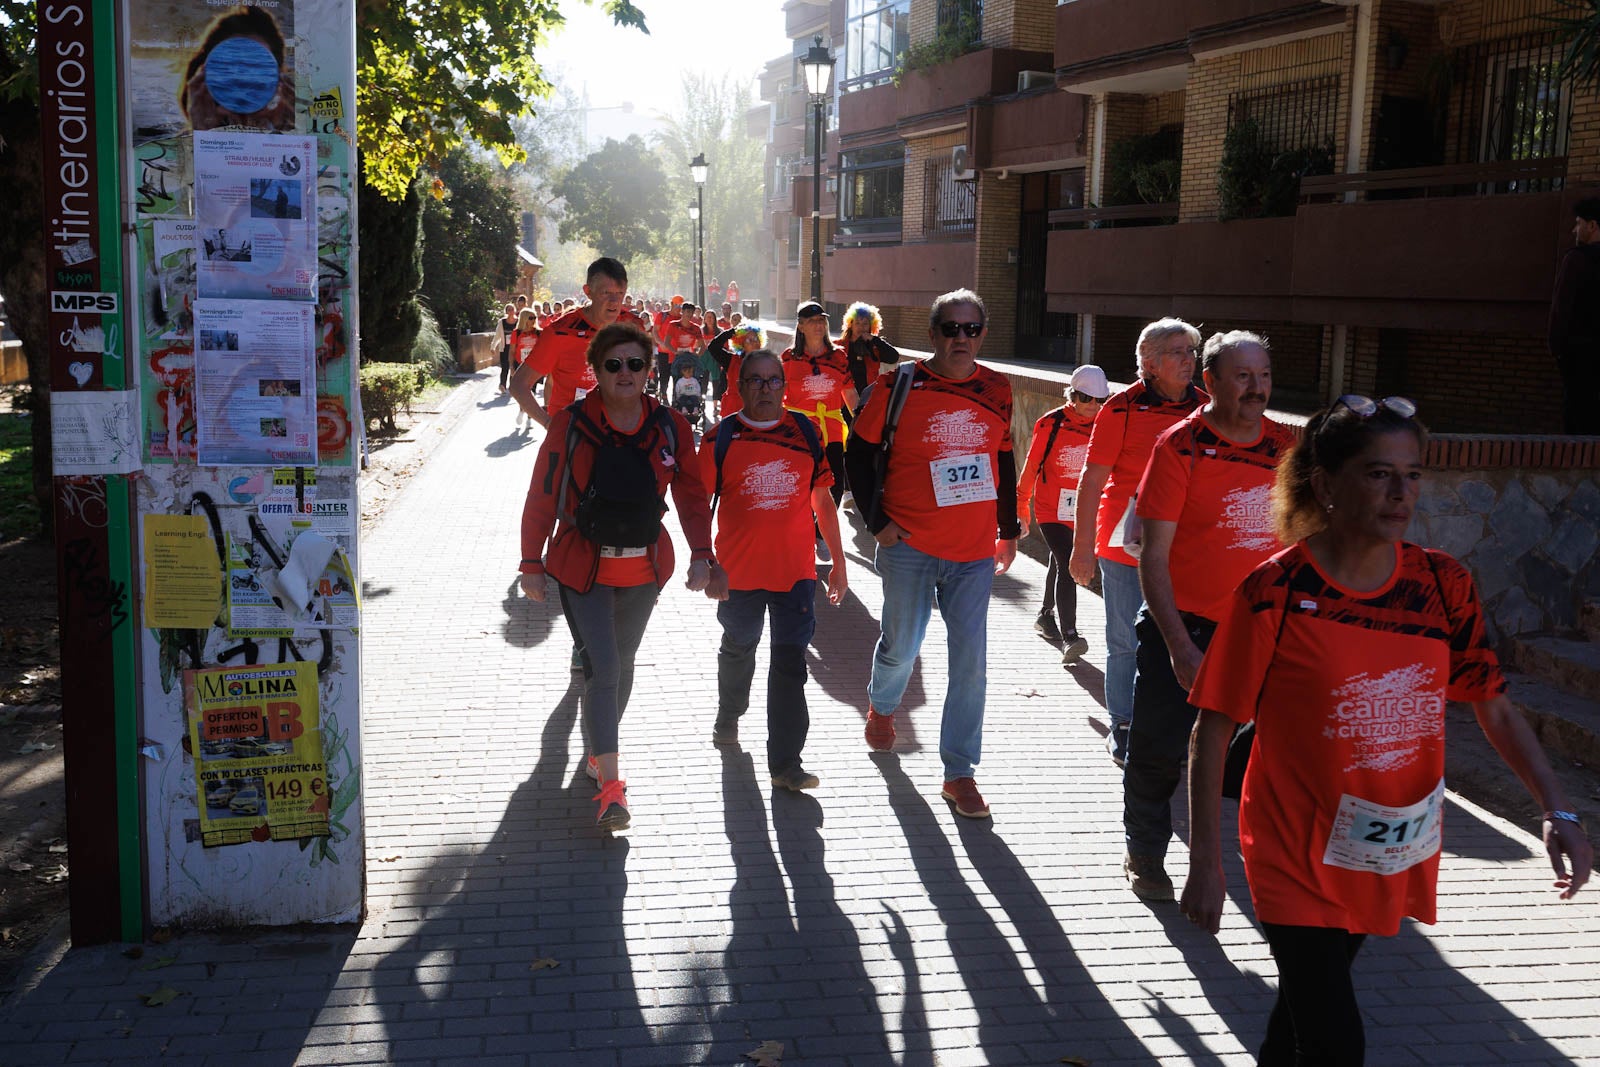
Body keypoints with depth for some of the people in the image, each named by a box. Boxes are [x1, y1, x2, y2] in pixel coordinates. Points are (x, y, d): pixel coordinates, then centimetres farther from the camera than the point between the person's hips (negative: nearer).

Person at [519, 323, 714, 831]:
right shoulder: (571, 425, -11)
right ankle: (610, 786, -5)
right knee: (602, 669, -10)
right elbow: (541, 498, -6)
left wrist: (701, 554, -2)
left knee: (622, 664, 18)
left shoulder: (670, 428, -3)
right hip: (583, 568, -4)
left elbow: (692, 495, 6)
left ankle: (597, 749, 40)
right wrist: (532, 564, -4)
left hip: (643, 568, 4)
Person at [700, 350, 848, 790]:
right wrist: (708, 565, -11)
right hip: (739, 572, 0)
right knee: (738, 651, 21)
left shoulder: (805, 432, 1)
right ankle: (728, 717, 48)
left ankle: (786, 763, 1)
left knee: (790, 664, -3)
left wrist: (838, 563, 8)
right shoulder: (722, 437, -3)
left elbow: (822, 500, 7)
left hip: (796, 571, 0)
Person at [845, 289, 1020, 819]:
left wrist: (1009, 531, 16)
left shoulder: (997, 391, 4)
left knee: (970, 662, 0)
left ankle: (959, 772, 10)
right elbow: (859, 451, -1)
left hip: (975, 551, 2)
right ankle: (881, 704, 46)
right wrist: (877, 521, -6)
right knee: (901, 645, 12)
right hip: (909, 544, -2)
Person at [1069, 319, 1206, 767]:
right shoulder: (1122, 408, -7)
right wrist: (1083, 547, -9)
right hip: (1126, 546, -3)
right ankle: (1122, 728, 23)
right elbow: (1092, 481, -6)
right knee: (1125, 642, 8)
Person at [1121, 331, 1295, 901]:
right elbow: (1153, 554, -12)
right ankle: (1145, 854, 27)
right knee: (1159, 751, 5)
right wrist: (1179, 645, -17)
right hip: (1184, 625, -3)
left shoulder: (1286, 445, 3)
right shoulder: (1180, 445, -10)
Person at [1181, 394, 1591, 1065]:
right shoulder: (1276, 592, -17)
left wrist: (1558, 813, -6)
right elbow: (1213, 733, -12)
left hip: (1394, 858, 5)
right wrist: (1205, 862, -13)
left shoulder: (1442, 584, -3)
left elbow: (1494, 708, 5)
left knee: (1308, 1005, 22)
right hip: (1298, 856, -4)